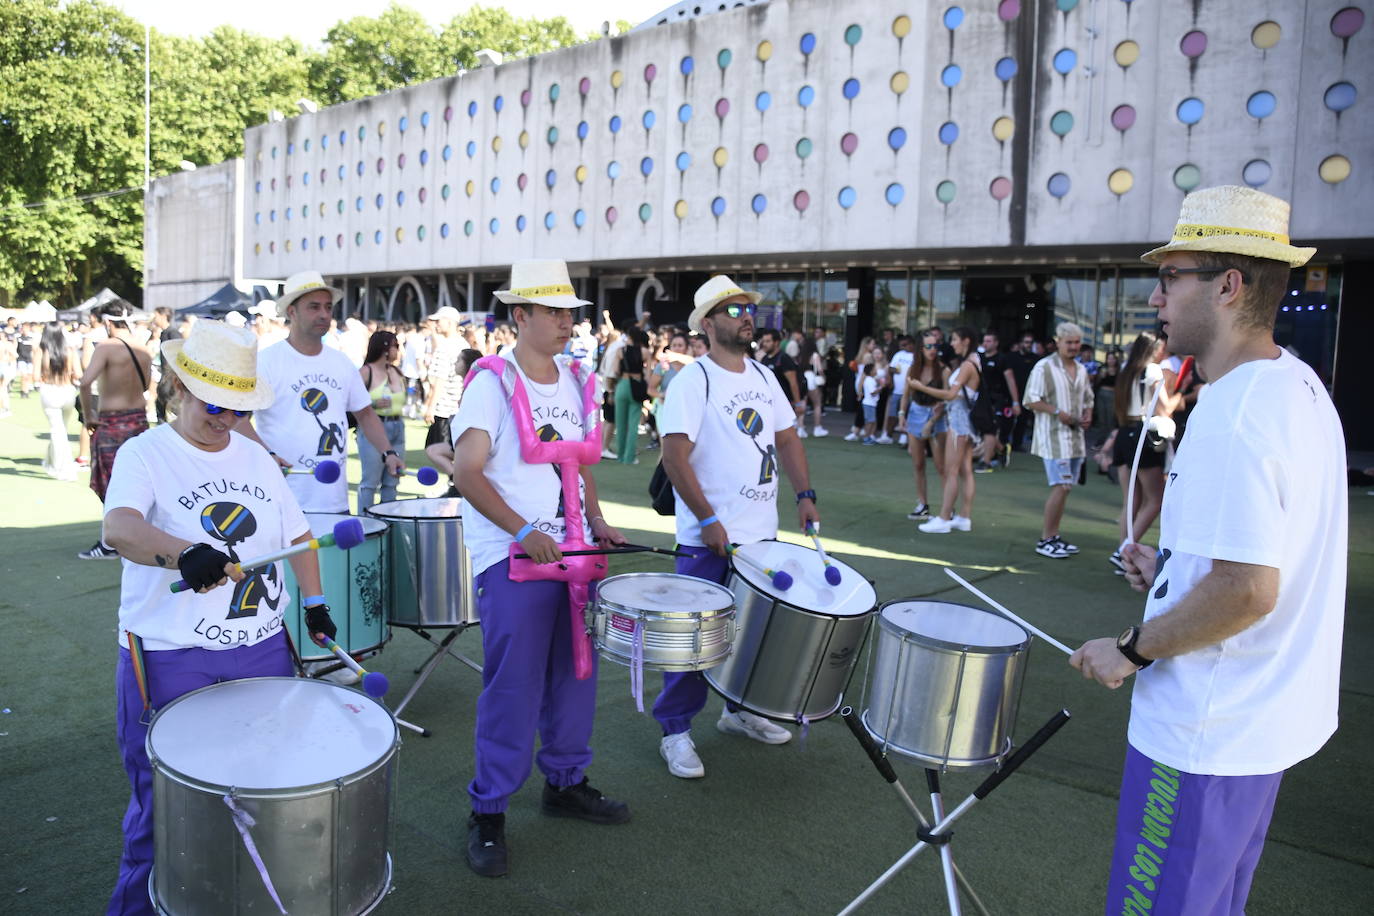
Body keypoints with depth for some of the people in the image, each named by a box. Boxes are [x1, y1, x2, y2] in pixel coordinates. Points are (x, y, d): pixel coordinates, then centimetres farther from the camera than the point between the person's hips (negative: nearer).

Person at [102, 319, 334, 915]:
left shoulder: (255, 458, 8)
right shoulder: (145, 454, -9)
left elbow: (296, 532, 18)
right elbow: (119, 527, -29)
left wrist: (315, 602, 10)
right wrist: (185, 554, -47)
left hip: (262, 649, 5)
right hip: (171, 660, -5)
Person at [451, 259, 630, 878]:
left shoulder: (575, 382, 11)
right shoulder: (493, 382, -9)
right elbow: (467, 470, -14)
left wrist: (596, 520, 6)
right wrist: (523, 532, -19)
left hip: (572, 550, 7)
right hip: (512, 556, -6)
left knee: (575, 672, 14)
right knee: (513, 686, -2)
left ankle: (565, 783, 33)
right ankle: (489, 811, 15)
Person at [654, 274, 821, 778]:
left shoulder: (763, 376, 10)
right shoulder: (692, 382, -12)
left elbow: (787, 438, 16)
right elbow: (674, 457, -18)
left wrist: (805, 494, 4)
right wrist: (708, 521, -20)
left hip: (762, 533, 7)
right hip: (709, 540, -7)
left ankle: (739, 709, 37)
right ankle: (675, 731, 16)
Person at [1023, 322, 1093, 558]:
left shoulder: (1081, 370, 15)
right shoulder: (1044, 367, -7)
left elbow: (1088, 400, 26)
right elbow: (1032, 400, -10)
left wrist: (1087, 415, 5)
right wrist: (1058, 412, -18)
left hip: (1075, 436, 8)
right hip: (1053, 436, -7)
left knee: (1064, 488, 10)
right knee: (1060, 487, -12)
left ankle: (1052, 536, 19)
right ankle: (1045, 540, -4)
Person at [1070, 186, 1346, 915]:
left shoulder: (1231, 416, -25)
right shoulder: (1299, 386, 7)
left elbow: (1246, 592, -29)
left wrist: (1132, 650, -17)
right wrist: (1175, 568, 9)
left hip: (1205, 732, -9)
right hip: (1269, 716, 10)